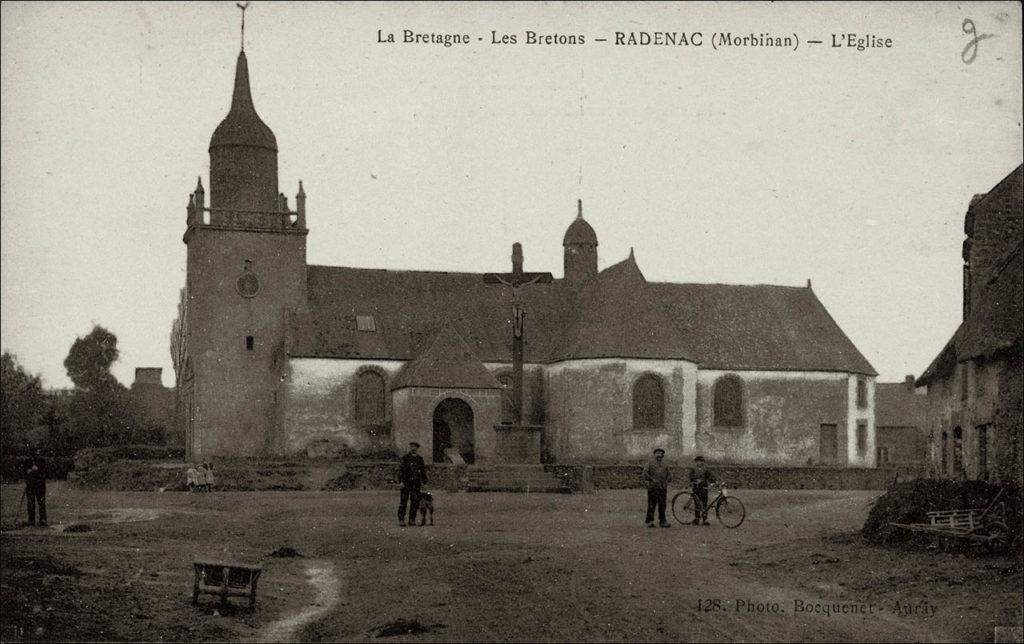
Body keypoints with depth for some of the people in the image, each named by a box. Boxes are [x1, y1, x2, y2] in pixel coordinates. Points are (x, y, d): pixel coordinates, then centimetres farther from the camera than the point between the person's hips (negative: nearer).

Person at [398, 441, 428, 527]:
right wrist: (401, 481, -16)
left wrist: (424, 481, 11)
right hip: (406, 482, -4)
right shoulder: (405, 458, -3)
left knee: (415, 501, 2)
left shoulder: (419, 459, 11)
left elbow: (423, 471, 17)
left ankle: (412, 520, 8)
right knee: (404, 501, -5)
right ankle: (401, 520, -4)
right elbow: (400, 469, -8)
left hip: (416, 484, 4)